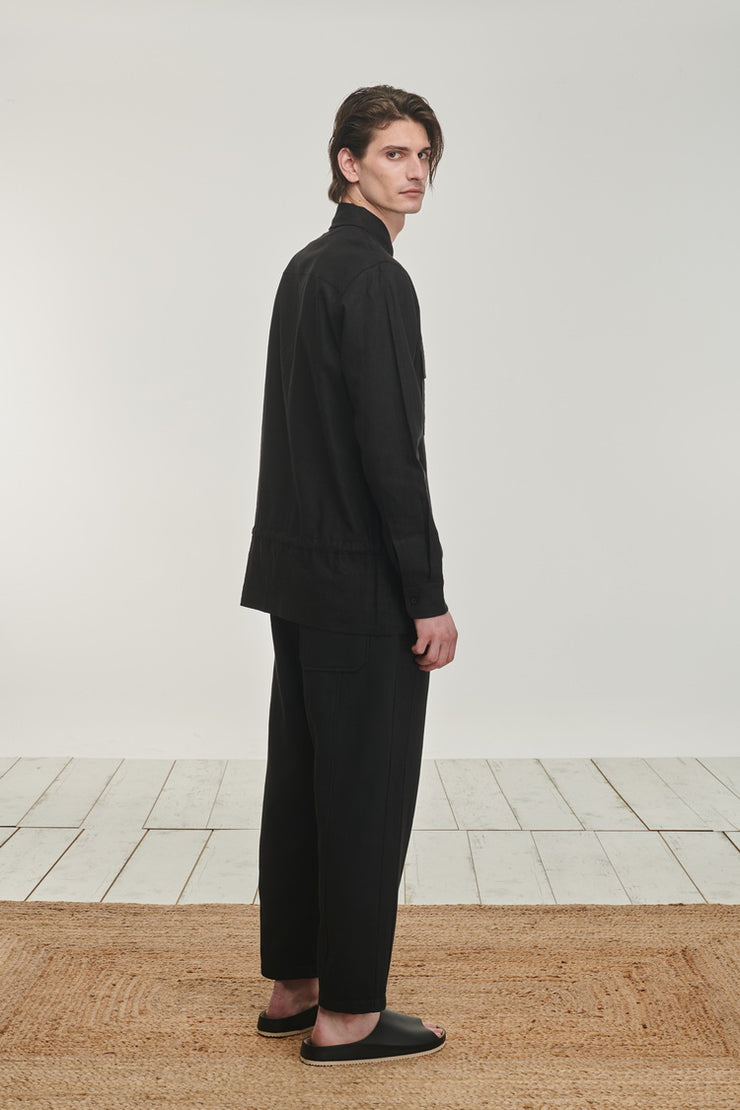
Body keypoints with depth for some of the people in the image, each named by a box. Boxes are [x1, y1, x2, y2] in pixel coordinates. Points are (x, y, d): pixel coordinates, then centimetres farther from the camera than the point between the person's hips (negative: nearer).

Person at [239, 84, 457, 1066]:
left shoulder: (305, 268, 16)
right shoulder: (373, 278, -14)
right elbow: (390, 448, -20)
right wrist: (429, 601, -16)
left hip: (298, 571, 10)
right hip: (365, 583, -10)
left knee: (304, 783, 13)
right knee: (370, 794, -2)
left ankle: (293, 986, 23)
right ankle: (347, 1014, 6)